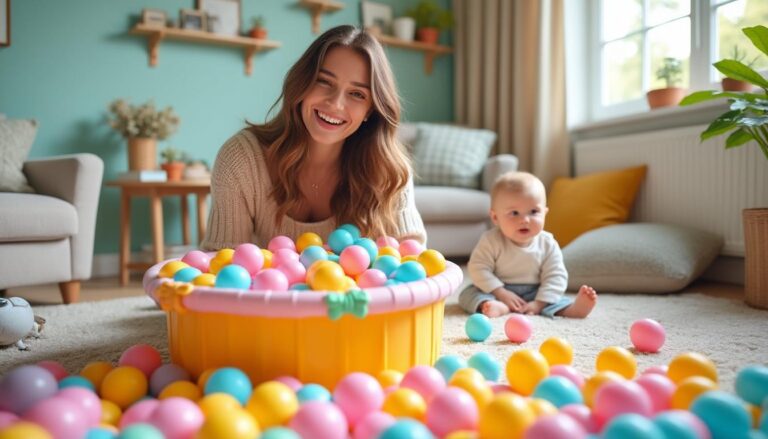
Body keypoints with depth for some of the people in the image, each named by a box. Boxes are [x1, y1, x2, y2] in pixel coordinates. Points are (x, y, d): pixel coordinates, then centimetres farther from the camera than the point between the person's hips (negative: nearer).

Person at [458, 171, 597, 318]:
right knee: (469, 293, -25)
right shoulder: (491, 240, -15)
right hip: (499, 291, -2)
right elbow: (478, 269, -17)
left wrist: (538, 303, -24)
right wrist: (501, 293, -26)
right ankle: (499, 307, -49)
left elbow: (555, 277, -11)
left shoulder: (548, 244, -9)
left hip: (533, 294, 2)